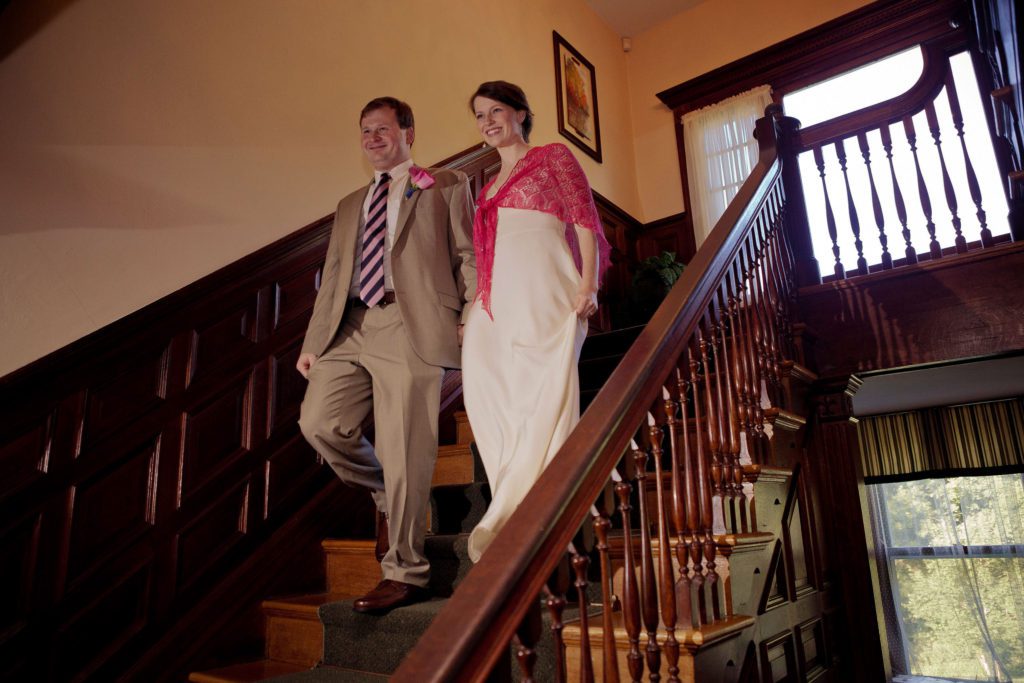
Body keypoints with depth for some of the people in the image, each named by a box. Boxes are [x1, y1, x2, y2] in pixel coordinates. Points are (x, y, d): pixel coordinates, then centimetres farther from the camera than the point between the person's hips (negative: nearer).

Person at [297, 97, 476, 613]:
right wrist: (312, 342, 15)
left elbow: (468, 255, 4)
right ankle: (387, 495, 19)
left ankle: (405, 573, 8)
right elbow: (332, 278, 23)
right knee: (320, 423, -9)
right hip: (349, 329, 6)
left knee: (403, 452, -7)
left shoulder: (447, 186, 13)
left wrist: (471, 315, -10)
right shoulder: (350, 206, 28)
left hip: (409, 327, -6)